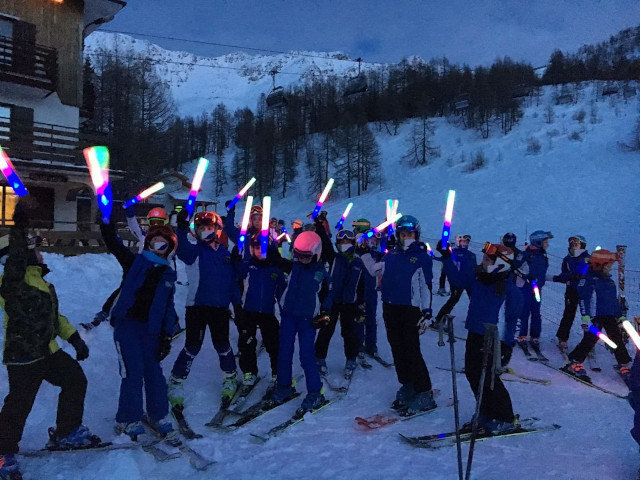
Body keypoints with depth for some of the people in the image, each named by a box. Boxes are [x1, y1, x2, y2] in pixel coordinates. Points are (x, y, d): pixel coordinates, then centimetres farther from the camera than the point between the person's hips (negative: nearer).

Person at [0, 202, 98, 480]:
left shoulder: (42, 283, 14)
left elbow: (53, 315, 21)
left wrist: (74, 339, 17)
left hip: (48, 351, 9)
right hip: (23, 355, -9)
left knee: (75, 381, 15)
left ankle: (66, 433, 28)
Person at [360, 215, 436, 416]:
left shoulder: (422, 257, -4)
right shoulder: (392, 255, 10)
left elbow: (426, 287, -5)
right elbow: (374, 270, 23)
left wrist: (426, 312, -11)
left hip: (411, 310, -5)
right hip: (390, 309, 6)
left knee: (412, 352, -8)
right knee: (398, 351, 11)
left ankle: (424, 394, 1)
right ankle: (407, 388, 24)